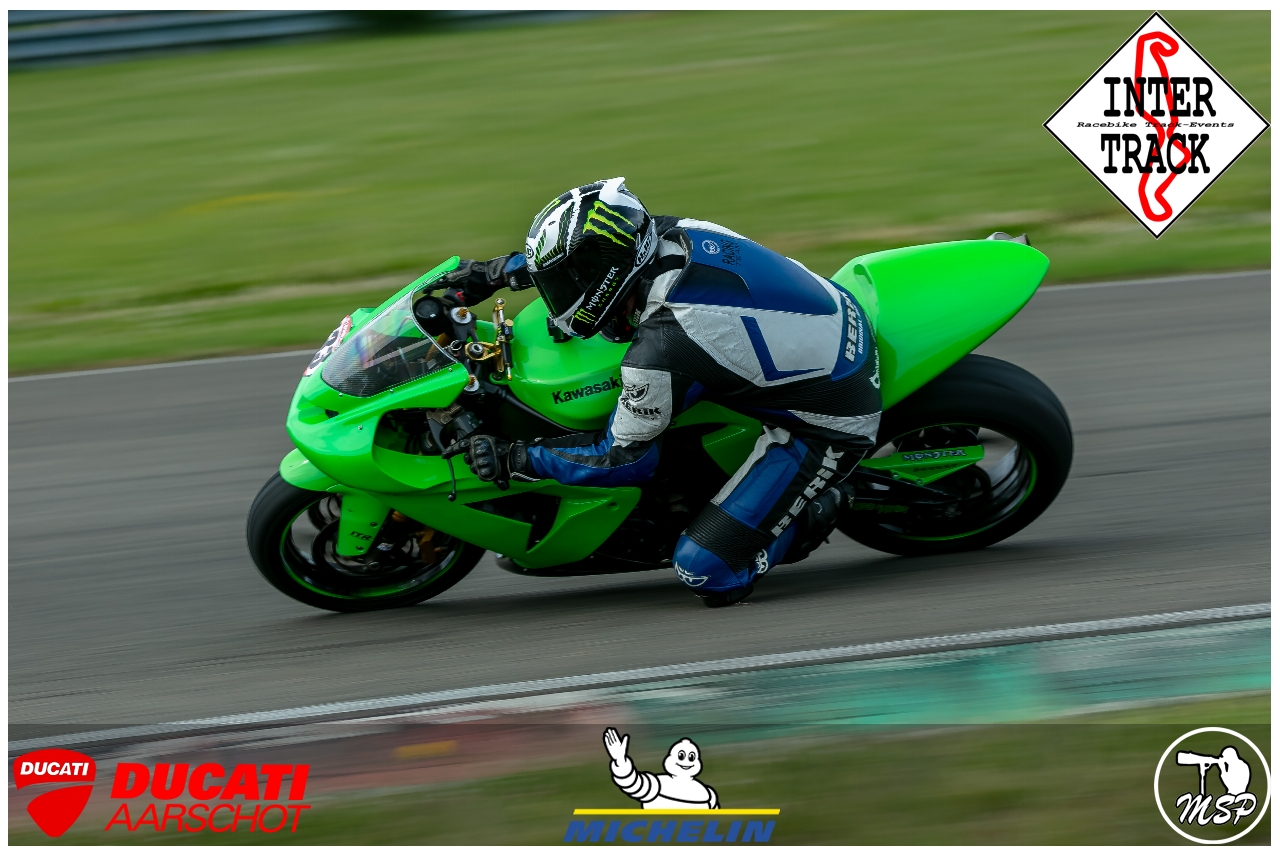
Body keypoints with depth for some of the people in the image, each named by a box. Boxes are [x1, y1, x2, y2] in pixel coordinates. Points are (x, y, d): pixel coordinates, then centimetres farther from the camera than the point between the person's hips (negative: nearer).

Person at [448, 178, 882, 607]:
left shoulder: (661, 352, -29)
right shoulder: (676, 232, -9)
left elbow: (623, 458, -13)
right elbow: (589, 252, 15)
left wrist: (513, 460, -6)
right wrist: (495, 269, 16)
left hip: (828, 430, -8)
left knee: (706, 571, -13)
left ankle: (813, 512, 9)